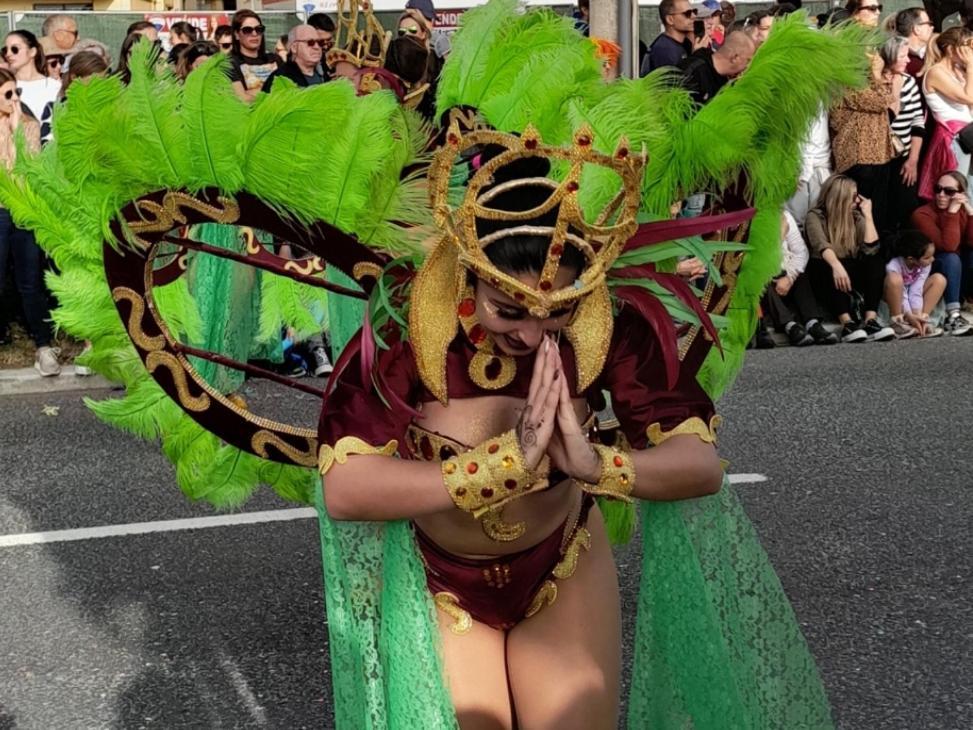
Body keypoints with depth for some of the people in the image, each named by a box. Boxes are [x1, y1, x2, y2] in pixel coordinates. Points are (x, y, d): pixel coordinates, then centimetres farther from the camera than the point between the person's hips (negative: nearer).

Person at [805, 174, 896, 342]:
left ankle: (870, 320, -40)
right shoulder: (816, 216, -5)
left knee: (876, 261, -24)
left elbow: (871, 249, -7)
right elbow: (821, 245, -28)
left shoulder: (856, 217, 10)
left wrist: (868, 215, -6)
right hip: (824, 274, -4)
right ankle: (847, 323, -50)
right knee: (827, 268, -37)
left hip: (851, 272, 4)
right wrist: (836, 265, -47)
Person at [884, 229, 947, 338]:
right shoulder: (894, 266, -31)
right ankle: (897, 322, -27)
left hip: (912, 298, 5)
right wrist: (909, 316, -33)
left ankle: (924, 319, -19)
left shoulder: (925, 265, -17)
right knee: (894, 278, -37)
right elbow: (902, 295, -29)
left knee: (939, 279, -15)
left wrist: (917, 316, -29)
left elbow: (916, 292, -20)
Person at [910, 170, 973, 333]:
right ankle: (953, 316, -37)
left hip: (958, 273, 5)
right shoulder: (922, 214, -21)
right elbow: (949, 246, -32)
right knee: (951, 258, -32)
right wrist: (952, 212, -33)